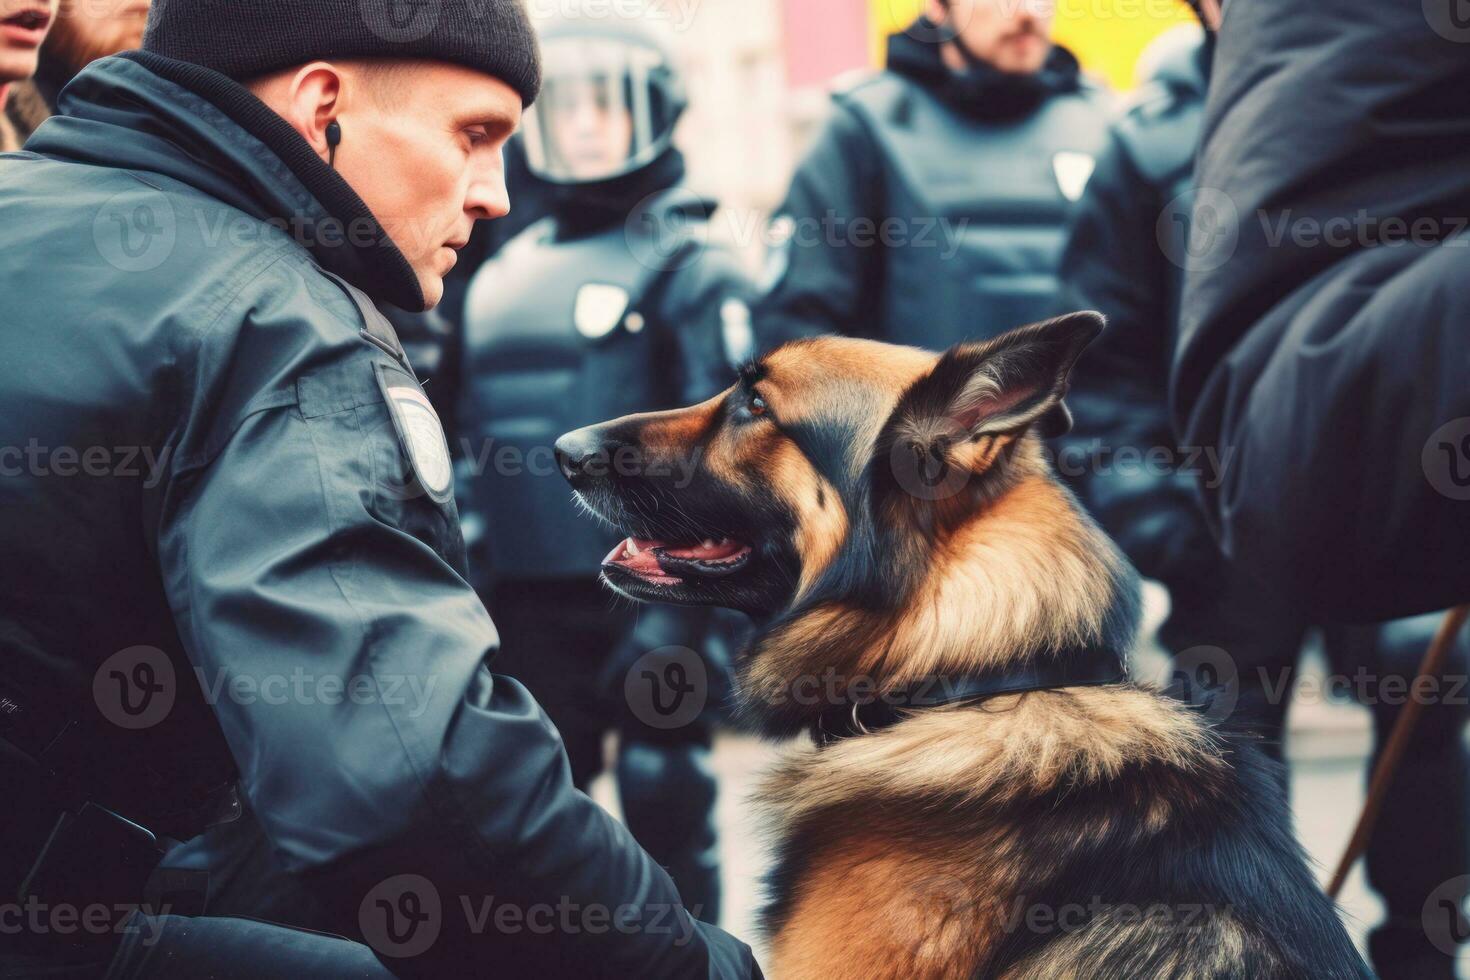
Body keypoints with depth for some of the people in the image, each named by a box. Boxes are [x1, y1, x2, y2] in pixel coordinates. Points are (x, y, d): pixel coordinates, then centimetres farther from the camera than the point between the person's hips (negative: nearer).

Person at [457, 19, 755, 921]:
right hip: (526, 603, 6)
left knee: (665, 814, 0)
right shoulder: (506, 274, 14)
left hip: (645, 599, -6)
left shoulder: (689, 269, -4)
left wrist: (675, 608, -20)